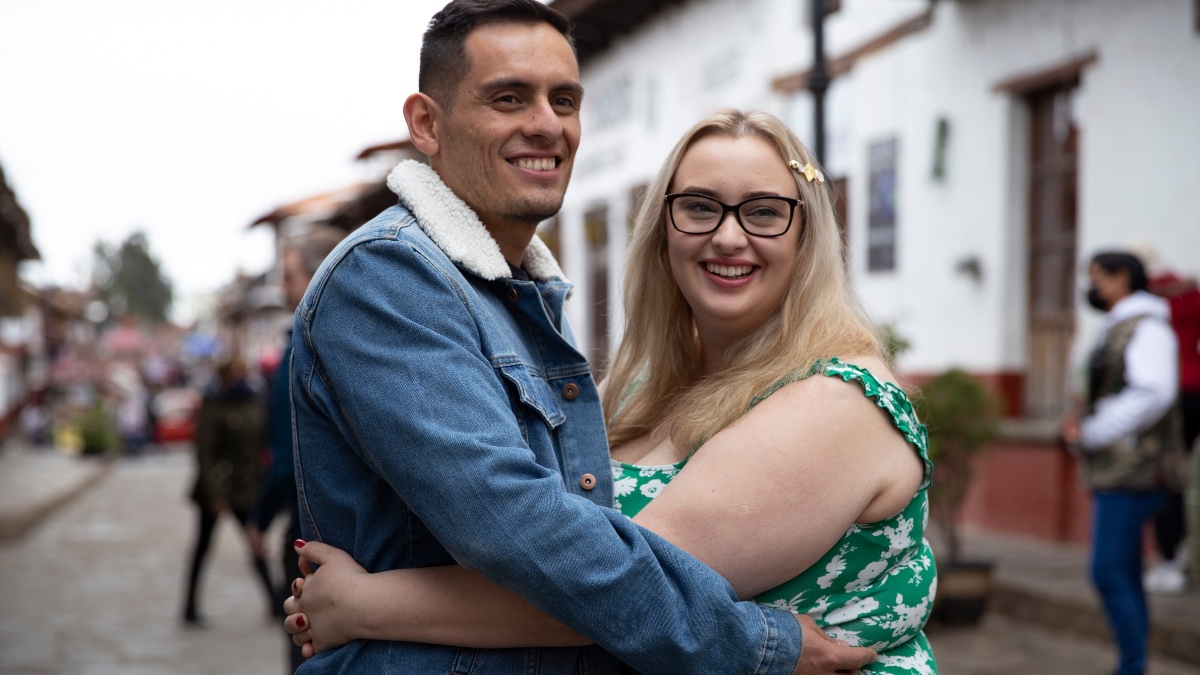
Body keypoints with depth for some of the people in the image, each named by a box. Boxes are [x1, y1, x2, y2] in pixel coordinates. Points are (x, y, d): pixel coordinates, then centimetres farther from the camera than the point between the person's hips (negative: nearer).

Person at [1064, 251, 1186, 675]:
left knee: (1109, 572, -13)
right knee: (1124, 576, 11)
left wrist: (1092, 432, -20)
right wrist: (1083, 426, 8)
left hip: (1132, 474, -10)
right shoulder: (1116, 331, 20)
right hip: (1116, 471, 10)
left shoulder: (1146, 327, -10)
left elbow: (1153, 393, -24)